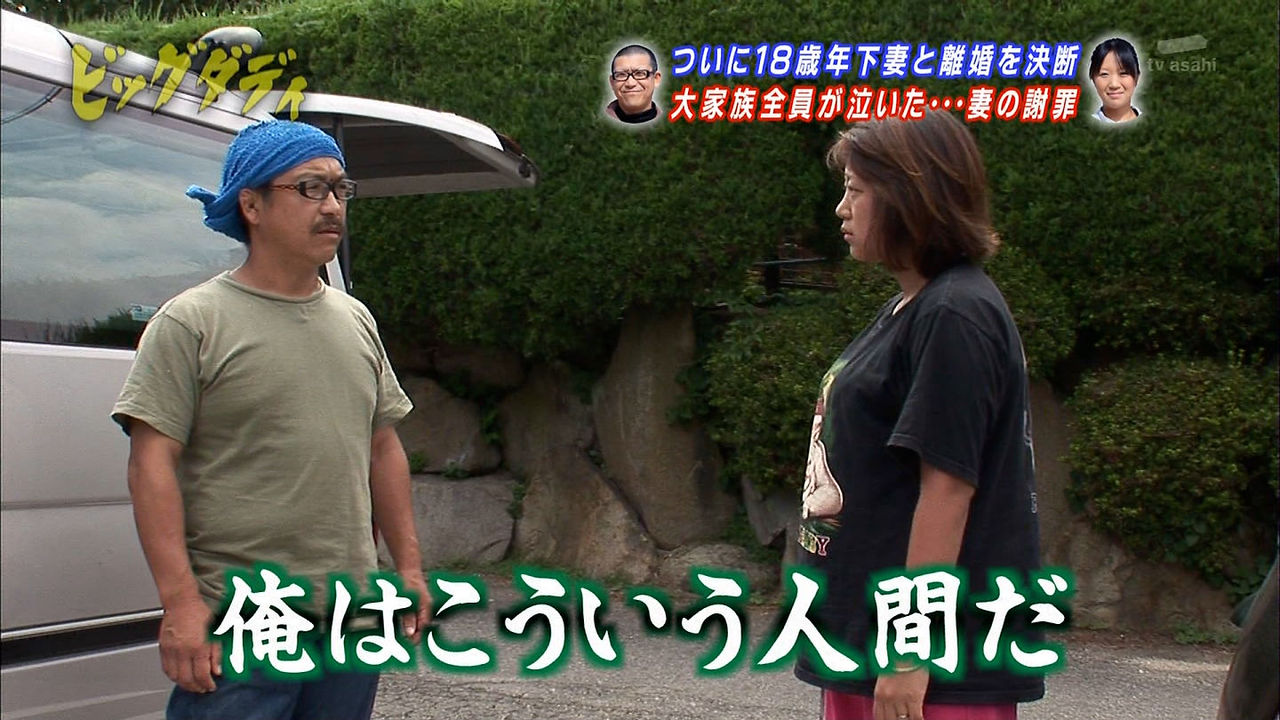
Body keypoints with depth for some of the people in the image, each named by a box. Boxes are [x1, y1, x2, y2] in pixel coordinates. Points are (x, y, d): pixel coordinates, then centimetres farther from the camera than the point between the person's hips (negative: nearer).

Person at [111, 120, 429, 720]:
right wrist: (181, 603, -18)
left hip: (355, 614, 6)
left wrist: (408, 567, 14)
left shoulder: (356, 321, 15)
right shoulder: (192, 323, -5)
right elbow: (153, 465, -11)